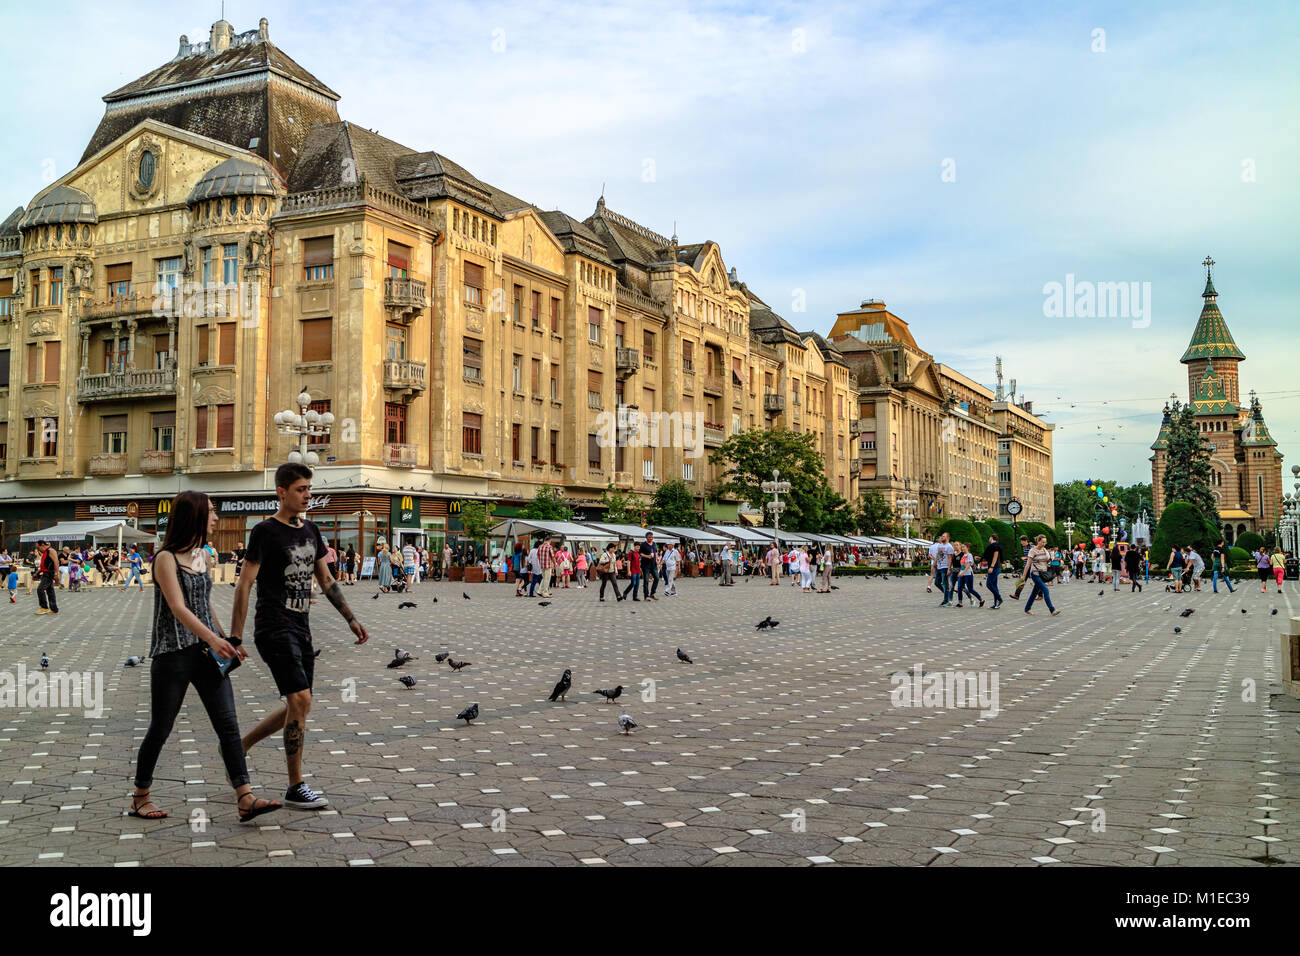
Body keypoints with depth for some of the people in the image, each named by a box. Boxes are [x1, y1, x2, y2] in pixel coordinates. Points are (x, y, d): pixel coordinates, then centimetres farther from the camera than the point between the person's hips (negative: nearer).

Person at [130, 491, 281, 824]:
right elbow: (178, 608, -21)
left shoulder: (200, 556, 12)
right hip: (173, 653, -6)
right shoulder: (166, 558, -10)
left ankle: (245, 799, -7)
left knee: (228, 724, -4)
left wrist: (228, 641, 20)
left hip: (206, 652, 6)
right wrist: (214, 638, -31)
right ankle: (140, 797, 25)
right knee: (160, 728, 6)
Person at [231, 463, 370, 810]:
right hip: (273, 628, -8)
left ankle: (237, 747, 30)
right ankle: (295, 788, -5)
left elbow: (326, 580, 20)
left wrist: (351, 619, 16)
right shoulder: (265, 531, -8)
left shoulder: (310, 531, 13)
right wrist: (235, 637, -14)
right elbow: (244, 585, -10)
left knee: (297, 708, 10)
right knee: (300, 700, -15)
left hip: (300, 628, 8)